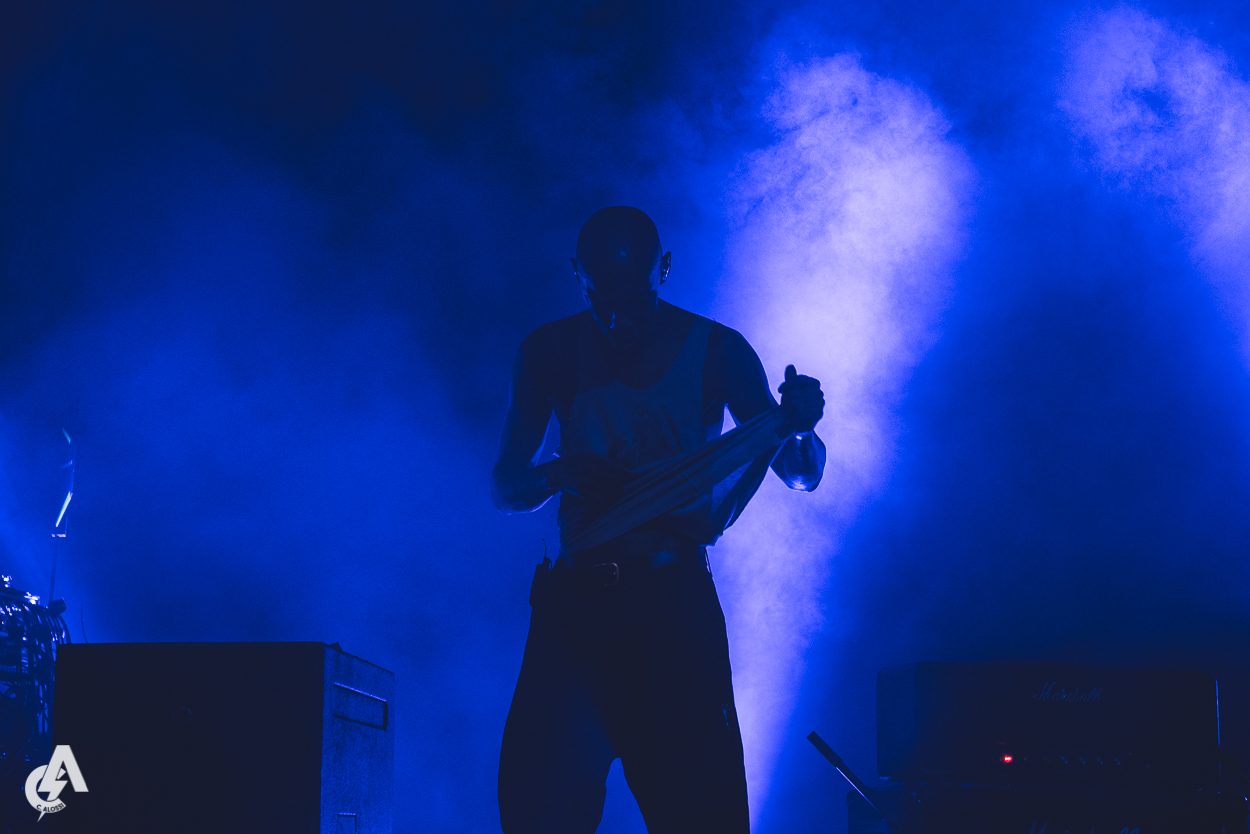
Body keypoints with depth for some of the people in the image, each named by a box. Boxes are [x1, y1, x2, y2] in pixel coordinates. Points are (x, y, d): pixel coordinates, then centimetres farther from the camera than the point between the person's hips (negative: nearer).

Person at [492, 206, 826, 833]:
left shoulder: (715, 351, 4)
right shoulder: (551, 352, 7)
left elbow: (802, 476, 5)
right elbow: (505, 488, 9)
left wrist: (798, 427, -19)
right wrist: (562, 474, -14)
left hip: (677, 598, -1)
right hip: (575, 596, 1)